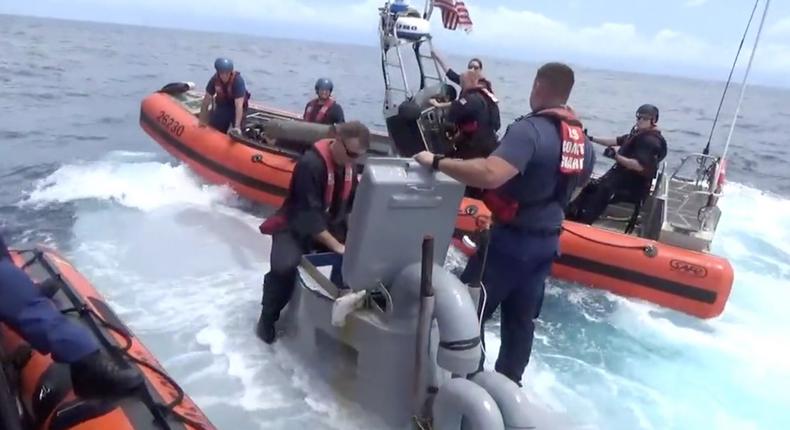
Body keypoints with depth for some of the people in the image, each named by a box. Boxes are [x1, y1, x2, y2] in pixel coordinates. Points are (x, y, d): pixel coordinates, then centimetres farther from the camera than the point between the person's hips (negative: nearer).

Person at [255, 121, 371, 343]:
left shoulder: (349, 164, -4)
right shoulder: (311, 164, -27)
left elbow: (354, 203, 4)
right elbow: (308, 214, -28)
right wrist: (336, 245, -30)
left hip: (331, 224, 6)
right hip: (295, 226, -6)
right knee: (285, 267, -32)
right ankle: (268, 317, -4)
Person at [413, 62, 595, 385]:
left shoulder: (531, 129, -22)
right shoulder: (582, 140, 5)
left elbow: (490, 174, -38)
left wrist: (437, 162, -29)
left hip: (511, 239, -8)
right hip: (547, 242, 8)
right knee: (521, 319, 19)